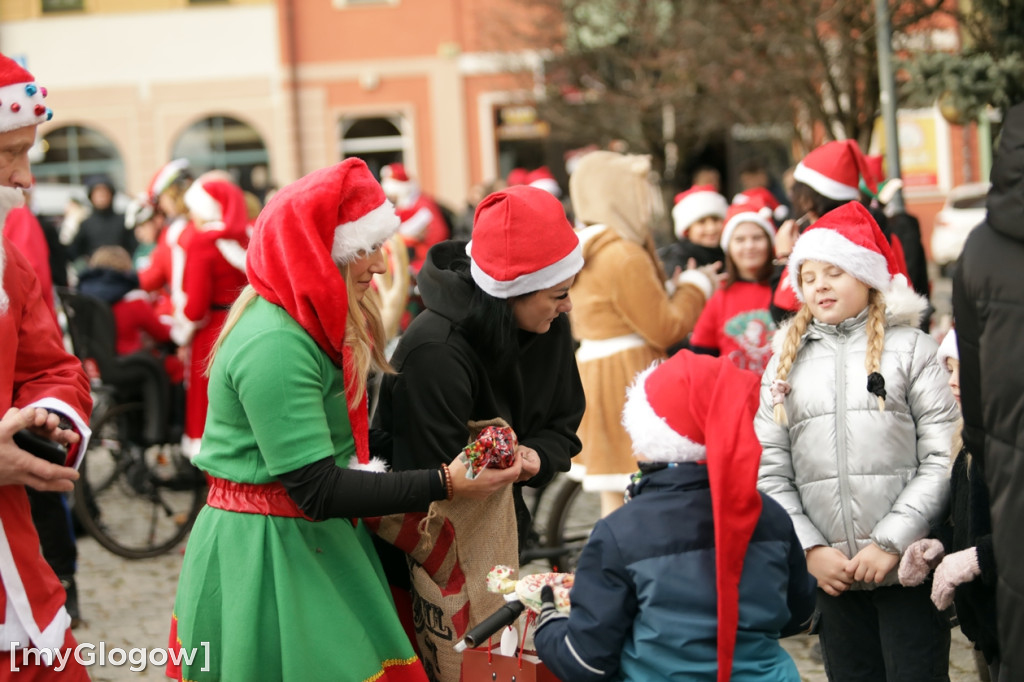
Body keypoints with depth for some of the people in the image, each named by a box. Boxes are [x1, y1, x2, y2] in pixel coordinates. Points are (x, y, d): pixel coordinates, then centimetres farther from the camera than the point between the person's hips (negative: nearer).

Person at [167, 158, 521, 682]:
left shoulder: (309, 324, 10)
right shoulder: (274, 345, -23)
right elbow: (316, 490, -25)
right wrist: (444, 485, -24)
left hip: (314, 540, 10)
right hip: (267, 555, -10)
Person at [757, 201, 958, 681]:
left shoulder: (908, 347, 2)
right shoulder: (786, 362, 12)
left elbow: (942, 457, -6)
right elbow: (770, 473, 7)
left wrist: (891, 542, -12)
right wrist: (811, 549, -5)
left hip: (907, 566, -3)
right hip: (832, 571, 3)